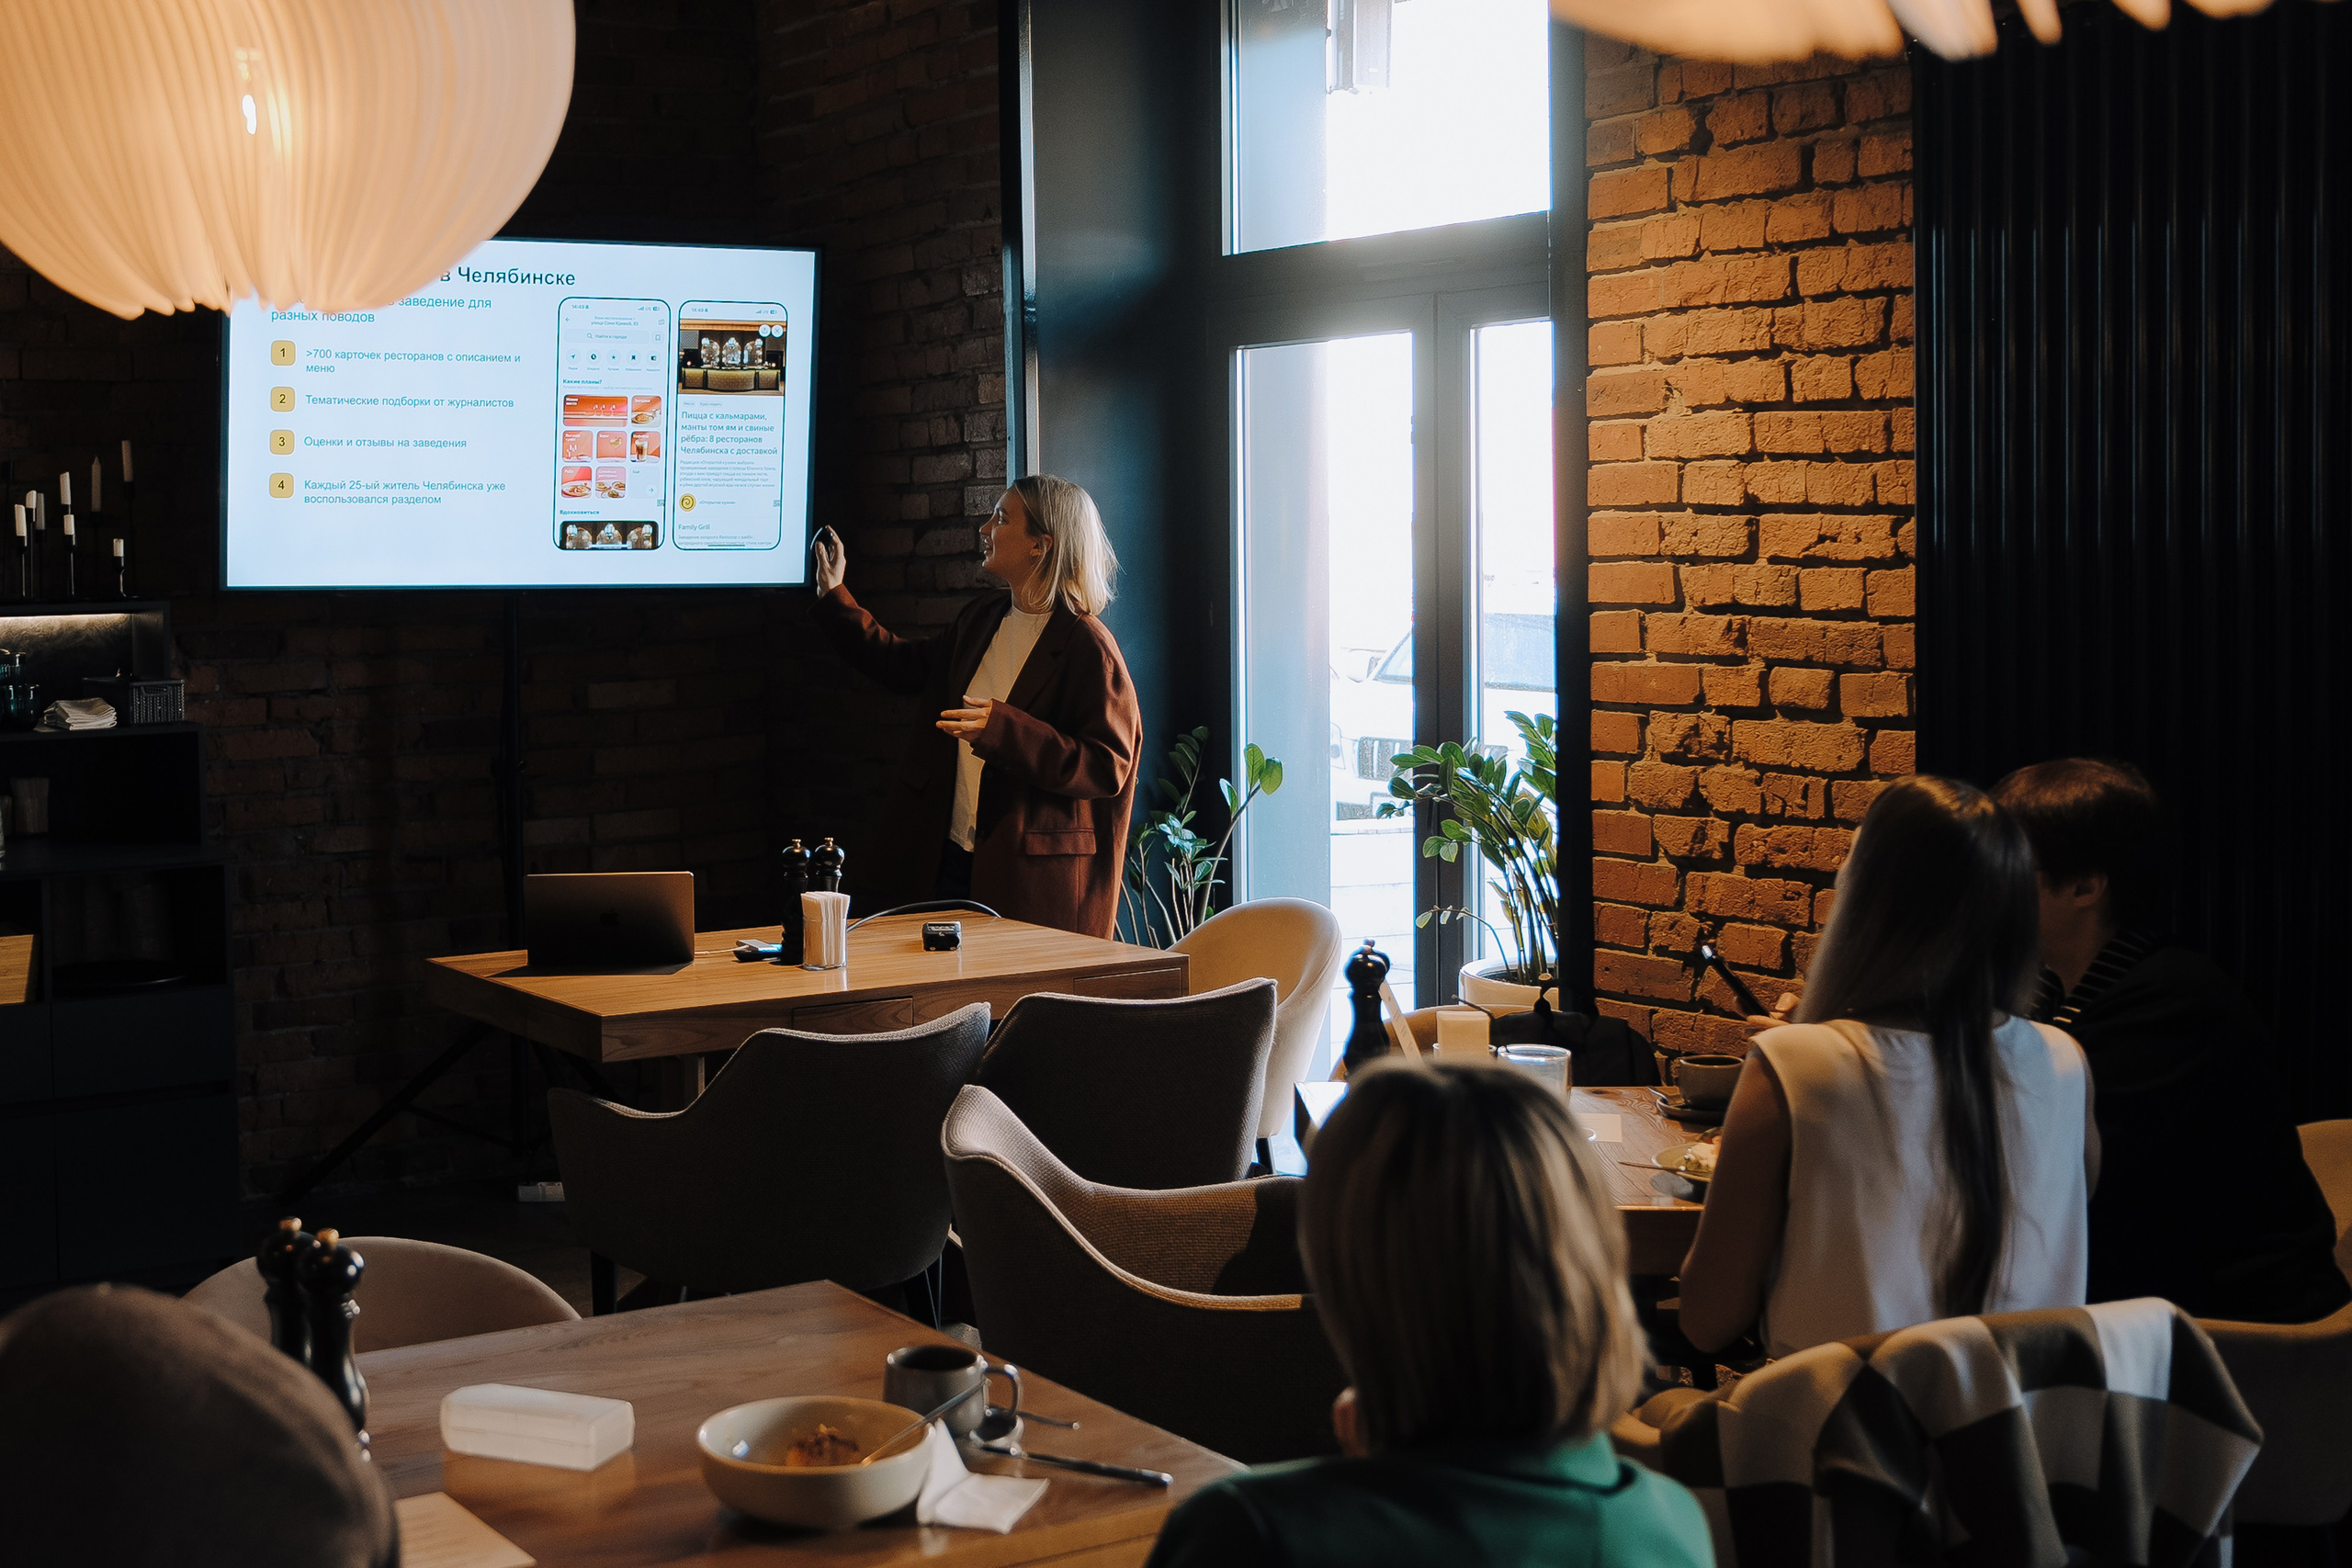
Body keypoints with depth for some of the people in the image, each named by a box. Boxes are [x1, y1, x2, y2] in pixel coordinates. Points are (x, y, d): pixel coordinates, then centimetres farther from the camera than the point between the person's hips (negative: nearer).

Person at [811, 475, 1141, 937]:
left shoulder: (1086, 644, -12)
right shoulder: (980, 618, 13)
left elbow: (1109, 768, -18)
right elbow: (908, 665, 31)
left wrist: (1002, 730, -26)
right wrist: (834, 597, 31)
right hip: (943, 860, 7)